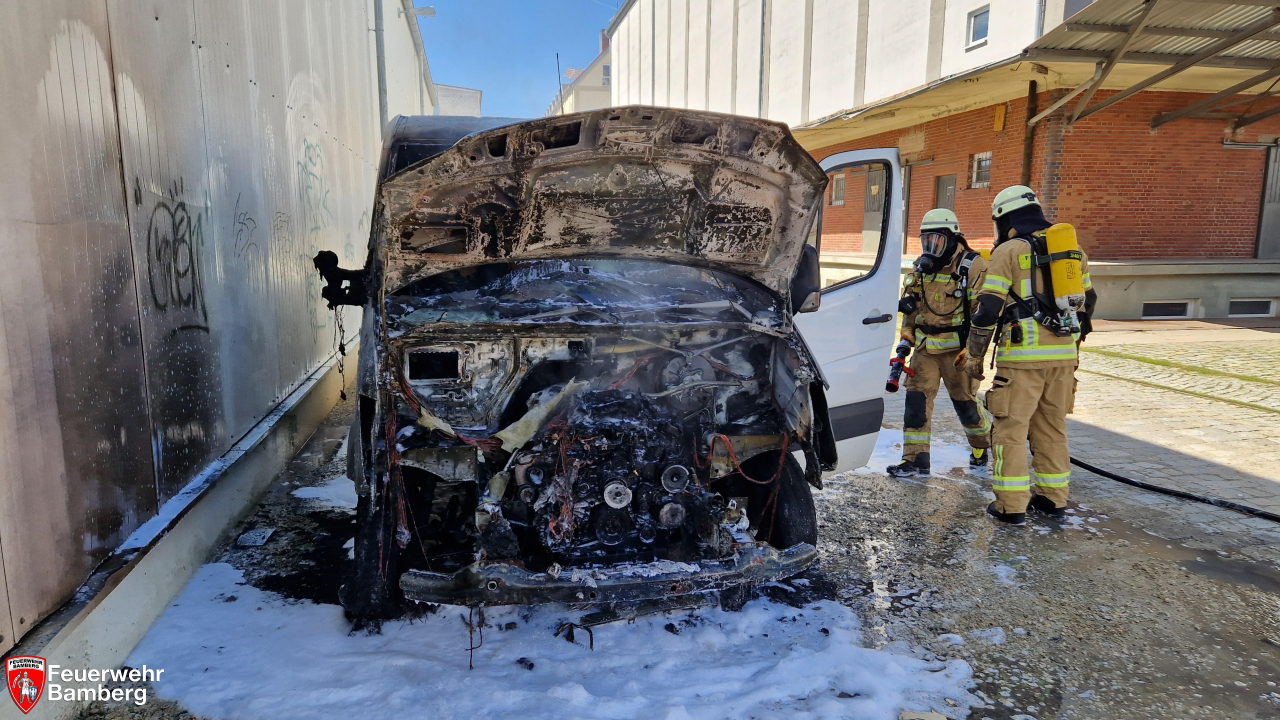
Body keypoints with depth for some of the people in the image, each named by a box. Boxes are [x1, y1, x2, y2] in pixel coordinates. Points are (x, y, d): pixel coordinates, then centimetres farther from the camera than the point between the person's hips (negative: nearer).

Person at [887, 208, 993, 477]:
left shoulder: (972, 265, -9)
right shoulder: (921, 266, 9)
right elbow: (911, 305, 19)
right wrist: (906, 337, 11)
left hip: (956, 347, -5)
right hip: (925, 345, 5)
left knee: (964, 401, 7)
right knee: (916, 397, -3)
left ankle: (983, 442, 36)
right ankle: (915, 459, 2)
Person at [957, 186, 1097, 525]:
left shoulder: (1009, 251, -6)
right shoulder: (1073, 250, 14)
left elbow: (987, 309, -12)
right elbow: (1086, 302, 21)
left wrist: (974, 356, -4)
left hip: (1022, 357, -6)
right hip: (1064, 356, 7)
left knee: (1011, 428, 0)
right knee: (1052, 427, 17)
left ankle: (1011, 505, 1)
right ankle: (1053, 497, 24)